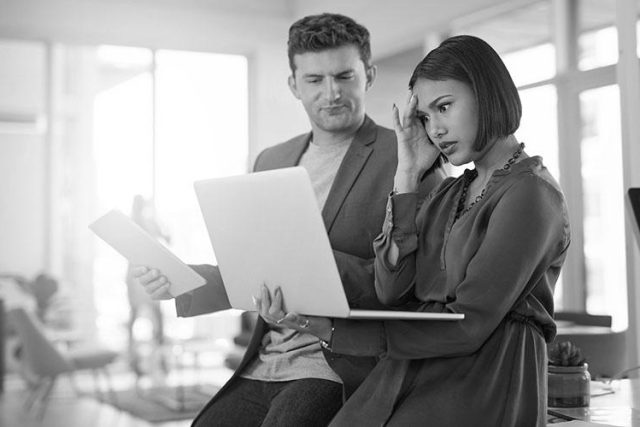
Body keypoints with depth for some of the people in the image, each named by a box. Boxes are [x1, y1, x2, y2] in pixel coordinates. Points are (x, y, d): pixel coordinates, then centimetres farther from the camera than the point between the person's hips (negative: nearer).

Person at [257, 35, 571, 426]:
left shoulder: (531, 192, -3)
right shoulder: (451, 194, 21)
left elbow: (468, 326, -13)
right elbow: (393, 291, 5)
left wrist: (333, 331, -16)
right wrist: (407, 174, 5)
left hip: (476, 394, -6)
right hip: (409, 379, 6)